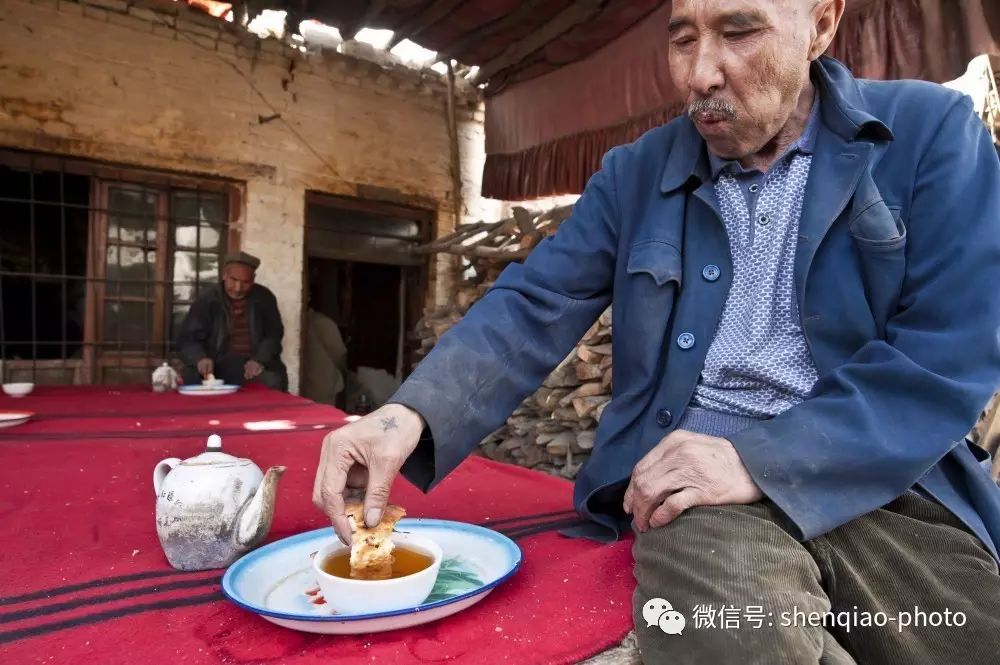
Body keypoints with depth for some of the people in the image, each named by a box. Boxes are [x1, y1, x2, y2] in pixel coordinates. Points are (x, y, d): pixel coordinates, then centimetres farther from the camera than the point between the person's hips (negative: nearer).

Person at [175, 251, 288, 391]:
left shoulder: (264, 298, 4)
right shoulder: (206, 299, 1)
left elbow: (274, 335, 4)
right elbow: (187, 339, -2)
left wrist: (259, 360, -16)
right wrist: (200, 358, -25)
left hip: (252, 365, 0)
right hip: (215, 365, 0)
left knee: (274, 382, -31)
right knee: (188, 379, -29)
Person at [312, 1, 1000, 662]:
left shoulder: (932, 132, 2)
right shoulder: (635, 172, 6)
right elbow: (532, 309, -1)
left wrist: (762, 461, -19)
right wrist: (410, 415, -18)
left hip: (884, 477, 2)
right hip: (692, 472, -1)